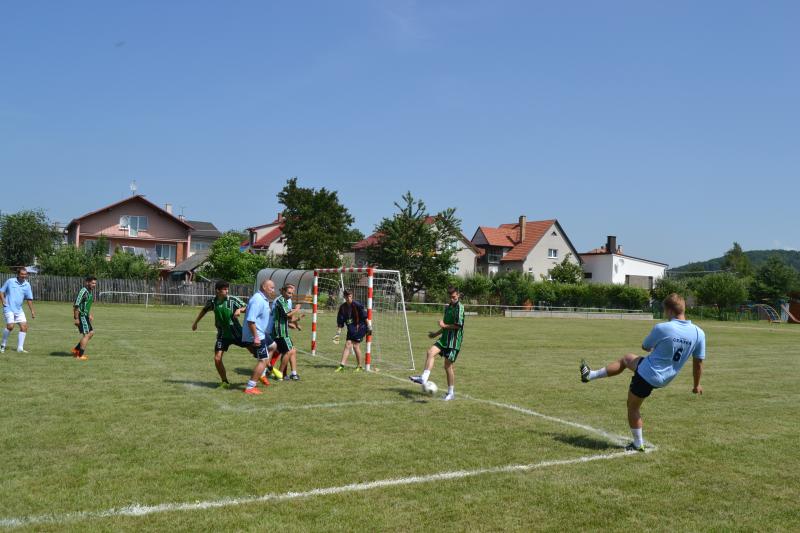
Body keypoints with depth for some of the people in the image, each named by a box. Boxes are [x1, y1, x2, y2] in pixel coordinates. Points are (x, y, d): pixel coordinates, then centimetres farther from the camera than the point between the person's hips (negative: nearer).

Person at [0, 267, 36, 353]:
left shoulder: (27, 285, 6)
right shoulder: (10, 281, -1)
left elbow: (29, 299, 8)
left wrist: (32, 311, 3)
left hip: (19, 310, 4)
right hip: (9, 308, -4)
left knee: (24, 326, -5)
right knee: (10, 326, -17)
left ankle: (20, 348, 5)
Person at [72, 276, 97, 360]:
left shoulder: (90, 292, 12)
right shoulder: (83, 291, -18)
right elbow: (76, 305, -22)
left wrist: (89, 314, 23)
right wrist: (76, 318, -23)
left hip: (85, 316, 10)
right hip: (81, 316, -10)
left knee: (91, 332, 12)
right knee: (86, 334, -7)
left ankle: (76, 350, 19)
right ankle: (80, 355, 0)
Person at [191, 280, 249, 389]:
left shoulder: (232, 300, -14)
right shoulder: (212, 301, -5)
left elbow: (247, 308, -12)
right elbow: (204, 310, 16)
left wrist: (240, 310, -33)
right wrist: (195, 322, 21)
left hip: (236, 332, -2)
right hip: (223, 334, 2)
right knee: (217, 359, -7)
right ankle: (225, 382, 11)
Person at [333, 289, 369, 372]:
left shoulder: (357, 304, -14)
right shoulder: (342, 307, 1)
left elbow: (365, 316, -11)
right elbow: (340, 322, 5)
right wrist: (338, 333, 1)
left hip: (359, 327, -5)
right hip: (351, 329, 5)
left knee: (355, 346, -7)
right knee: (347, 345, -1)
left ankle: (359, 366, 8)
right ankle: (342, 365, -1)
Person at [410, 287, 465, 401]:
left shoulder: (459, 307, -11)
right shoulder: (448, 308, 16)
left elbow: (458, 325, -18)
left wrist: (443, 325, -9)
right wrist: (436, 333, 27)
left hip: (454, 340, -7)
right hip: (444, 338, 7)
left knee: (448, 366, -2)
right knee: (431, 352, -16)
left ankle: (451, 393, 11)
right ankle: (424, 378, -23)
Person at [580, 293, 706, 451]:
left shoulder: (662, 328, -24)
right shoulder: (699, 333, -11)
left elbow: (645, 347, -4)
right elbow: (698, 362, -1)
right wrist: (697, 385, 14)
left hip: (647, 374, -7)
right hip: (666, 379, 7)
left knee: (633, 407, 18)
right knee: (627, 359, 28)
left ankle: (638, 444, 29)